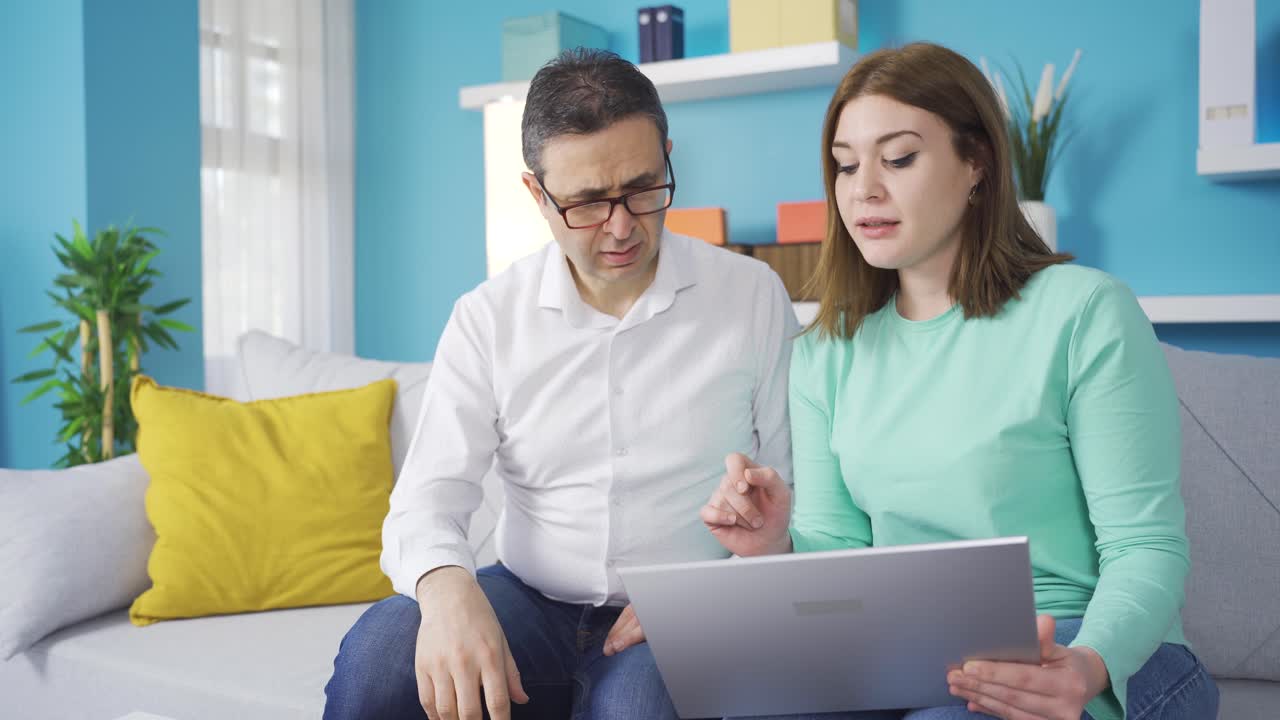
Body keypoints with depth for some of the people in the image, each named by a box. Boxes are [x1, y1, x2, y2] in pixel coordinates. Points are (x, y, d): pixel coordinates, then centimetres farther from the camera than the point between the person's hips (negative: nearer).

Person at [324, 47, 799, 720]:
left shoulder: (753, 295, -3)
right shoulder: (487, 318, -1)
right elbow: (428, 498, -6)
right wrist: (447, 587, -29)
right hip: (529, 599, 2)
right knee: (375, 660, -28)